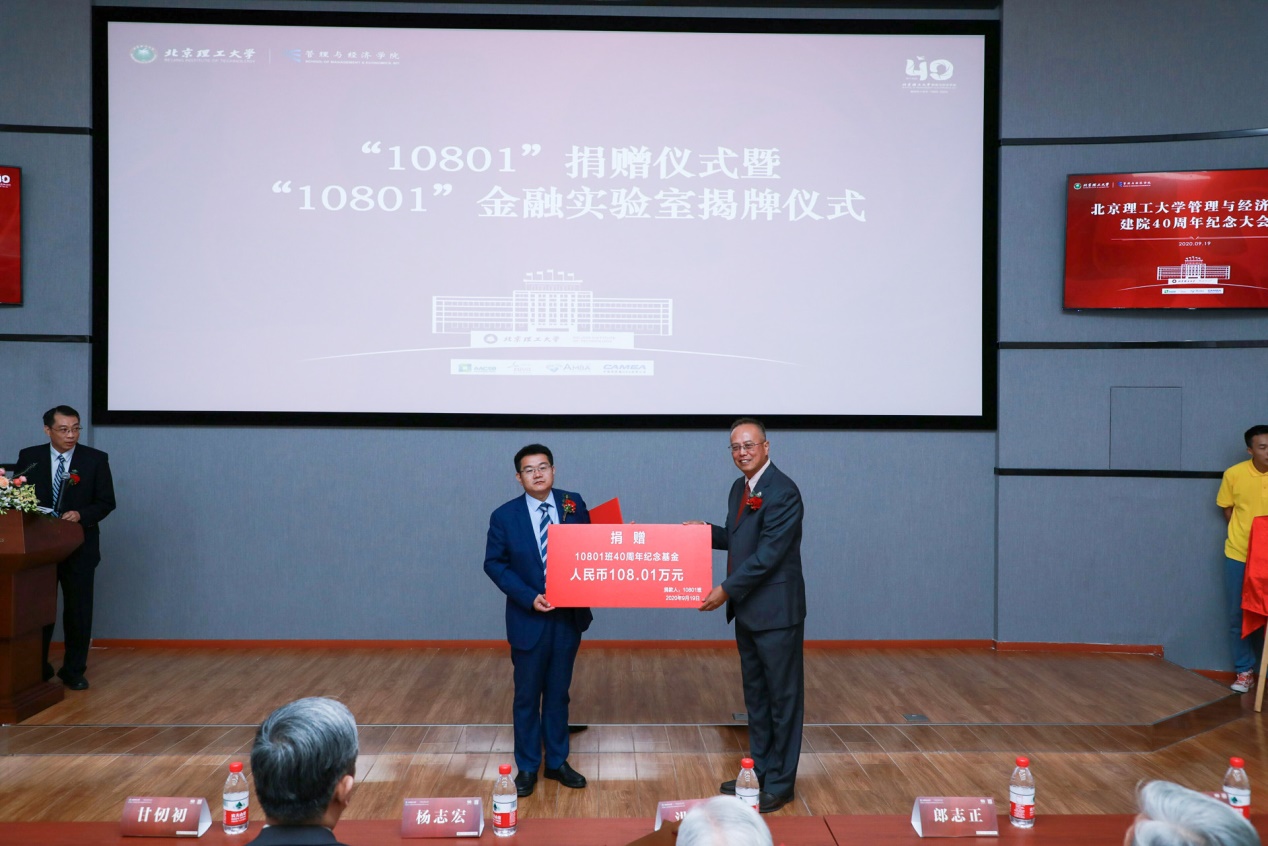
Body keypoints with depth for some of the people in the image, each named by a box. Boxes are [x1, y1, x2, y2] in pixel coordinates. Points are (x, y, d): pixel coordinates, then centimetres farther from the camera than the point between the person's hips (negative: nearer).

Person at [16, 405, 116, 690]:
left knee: (78, 611, 5)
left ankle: (74, 671, 17)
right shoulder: (29, 457, 3)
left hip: (79, 547, -1)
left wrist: (80, 514, -19)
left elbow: (106, 502, -2)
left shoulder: (96, 459, -1)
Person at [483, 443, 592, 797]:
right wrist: (529, 597, -14)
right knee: (527, 695, 9)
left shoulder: (574, 504, -2)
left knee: (558, 692, 15)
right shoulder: (505, 516, -7)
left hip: (569, 616, 2)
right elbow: (494, 563, -5)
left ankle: (557, 761, 28)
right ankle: (527, 767, 23)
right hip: (529, 619, -2)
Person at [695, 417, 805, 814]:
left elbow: (769, 552, -22)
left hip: (776, 610, -9)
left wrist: (727, 589, -21)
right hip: (747, 610, 9)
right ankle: (759, 769, 29)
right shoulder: (739, 488, 11)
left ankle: (780, 782, 12)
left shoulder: (782, 491, -18)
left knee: (782, 696, 3)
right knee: (755, 693, 17)